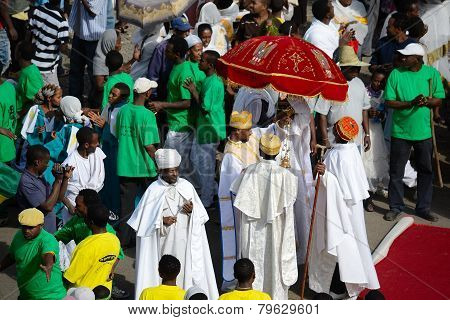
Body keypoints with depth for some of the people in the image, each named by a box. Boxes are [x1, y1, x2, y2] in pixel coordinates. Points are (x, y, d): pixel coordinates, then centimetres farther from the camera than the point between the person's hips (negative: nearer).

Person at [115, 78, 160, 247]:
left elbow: (118, 136, 9)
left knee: (126, 202, 11)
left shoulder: (123, 111, -2)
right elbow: (149, 146, -19)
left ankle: (124, 238, 15)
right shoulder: (148, 115, -18)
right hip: (145, 168, -4)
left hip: (125, 166, 4)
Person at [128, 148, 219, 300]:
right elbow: (144, 219, -3)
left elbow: (201, 214, 8)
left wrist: (192, 210, -13)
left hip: (184, 241, 2)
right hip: (163, 241, -2)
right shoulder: (154, 190, -6)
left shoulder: (187, 186, 2)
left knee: (185, 271, 4)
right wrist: (161, 220, -17)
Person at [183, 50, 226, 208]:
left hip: (209, 129, -10)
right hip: (204, 126, 10)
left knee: (205, 165, 1)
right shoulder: (212, 80, 9)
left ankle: (206, 201, 13)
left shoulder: (212, 83, -22)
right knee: (196, 159, 20)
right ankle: (214, 190, 30)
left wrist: (194, 92, -16)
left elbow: (205, 108, -23)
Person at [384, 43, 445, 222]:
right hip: (400, 131, -1)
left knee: (426, 171, 10)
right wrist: (411, 103, -22)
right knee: (396, 172, 5)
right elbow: (389, 102, -7)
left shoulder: (432, 73, -1)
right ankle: (395, 207, 18)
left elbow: (439, 100, 3)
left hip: (424, 131, 1)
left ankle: (423, 208, 22)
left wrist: (427, 101, -19)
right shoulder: (396, 74, -5)